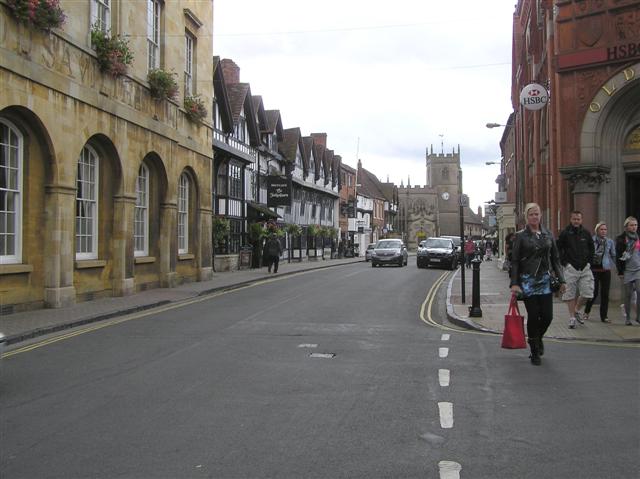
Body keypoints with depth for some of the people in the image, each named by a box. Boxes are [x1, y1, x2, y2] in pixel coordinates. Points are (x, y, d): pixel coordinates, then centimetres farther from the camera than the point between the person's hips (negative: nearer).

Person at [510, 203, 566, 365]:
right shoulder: (520, 236, -2)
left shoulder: (548, 234, 9)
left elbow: (555, 259, 12)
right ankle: (535, 352, 13)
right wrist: (514, 283, -11)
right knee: (533, 316, -2)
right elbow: (514, 261, -3)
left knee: (547, 316, -1)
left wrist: (561, 280, 5)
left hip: (545, 280, 3)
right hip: (528, 281, -3)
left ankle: (538, 338, 31)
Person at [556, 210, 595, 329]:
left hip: (585, 267, 3)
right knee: (570, 294, 0)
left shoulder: (586, 233, 8)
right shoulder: (565, 233, -2)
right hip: (570, 268, -3)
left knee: (587, 293, -2)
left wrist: (589, 261, 10)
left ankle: (577, 310, 23)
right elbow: (558, 249, 2)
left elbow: (592, 249, 20)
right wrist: (564, 262, -4)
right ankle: (572, 317, 10)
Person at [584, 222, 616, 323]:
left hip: (606, 270, 3)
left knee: (605, 294, 3)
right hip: (594, 269, -3)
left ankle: (604, 316, 11)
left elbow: (614, 255, 10)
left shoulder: (610, 242, 6)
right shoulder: (591, 241, -3)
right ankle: (586, 312, 20)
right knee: (594, 292, -4)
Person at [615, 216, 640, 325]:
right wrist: (620, 271, -6)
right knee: (628, 295, 3)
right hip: (627, 270, -2)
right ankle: (627, 317, 13)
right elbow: (618, 257, -1)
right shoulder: (621, 239, 1)